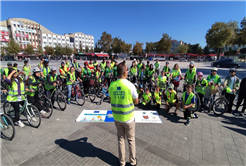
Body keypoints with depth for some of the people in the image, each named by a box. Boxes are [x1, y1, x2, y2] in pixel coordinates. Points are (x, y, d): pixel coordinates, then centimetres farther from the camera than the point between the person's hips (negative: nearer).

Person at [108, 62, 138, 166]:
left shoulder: (112, 85, -8)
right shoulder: (130, 85, -19)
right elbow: (136, 102, -8)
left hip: (117, 117, 3)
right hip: (128, 118, -3)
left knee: (121, 139, 21)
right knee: (131, 140, 19)